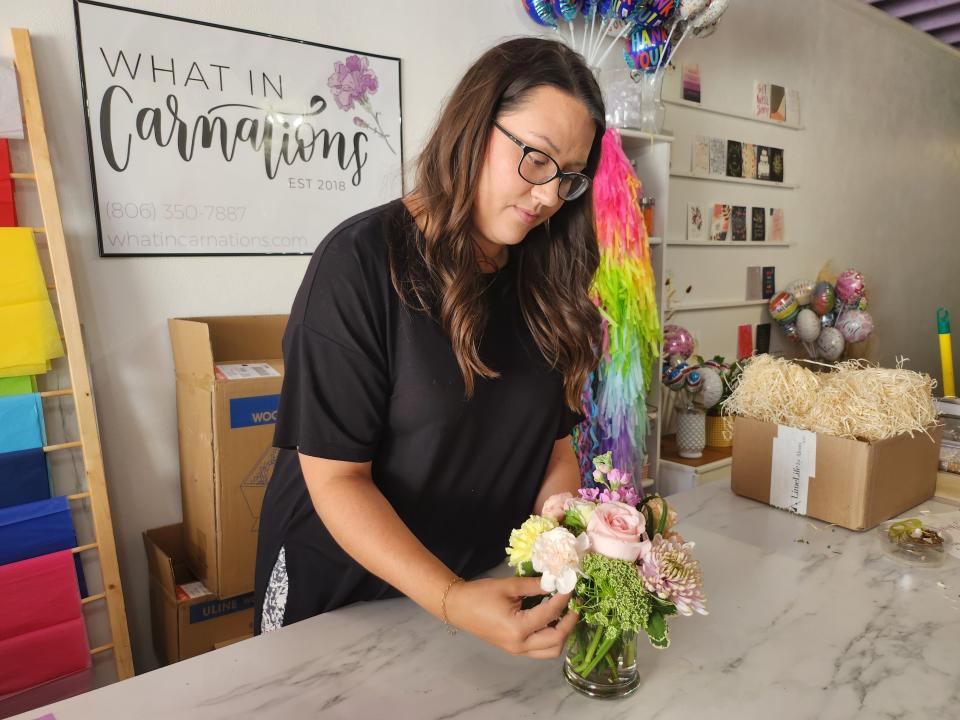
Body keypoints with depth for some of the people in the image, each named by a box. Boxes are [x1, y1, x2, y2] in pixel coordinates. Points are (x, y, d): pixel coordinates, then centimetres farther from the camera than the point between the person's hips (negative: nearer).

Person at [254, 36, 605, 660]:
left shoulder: (542, 276, -4)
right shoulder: (362, 261, -21)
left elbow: (555, 444, -2)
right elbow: (336, 476, -22)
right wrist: (451, 601, -33)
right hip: (341, 591, -3)